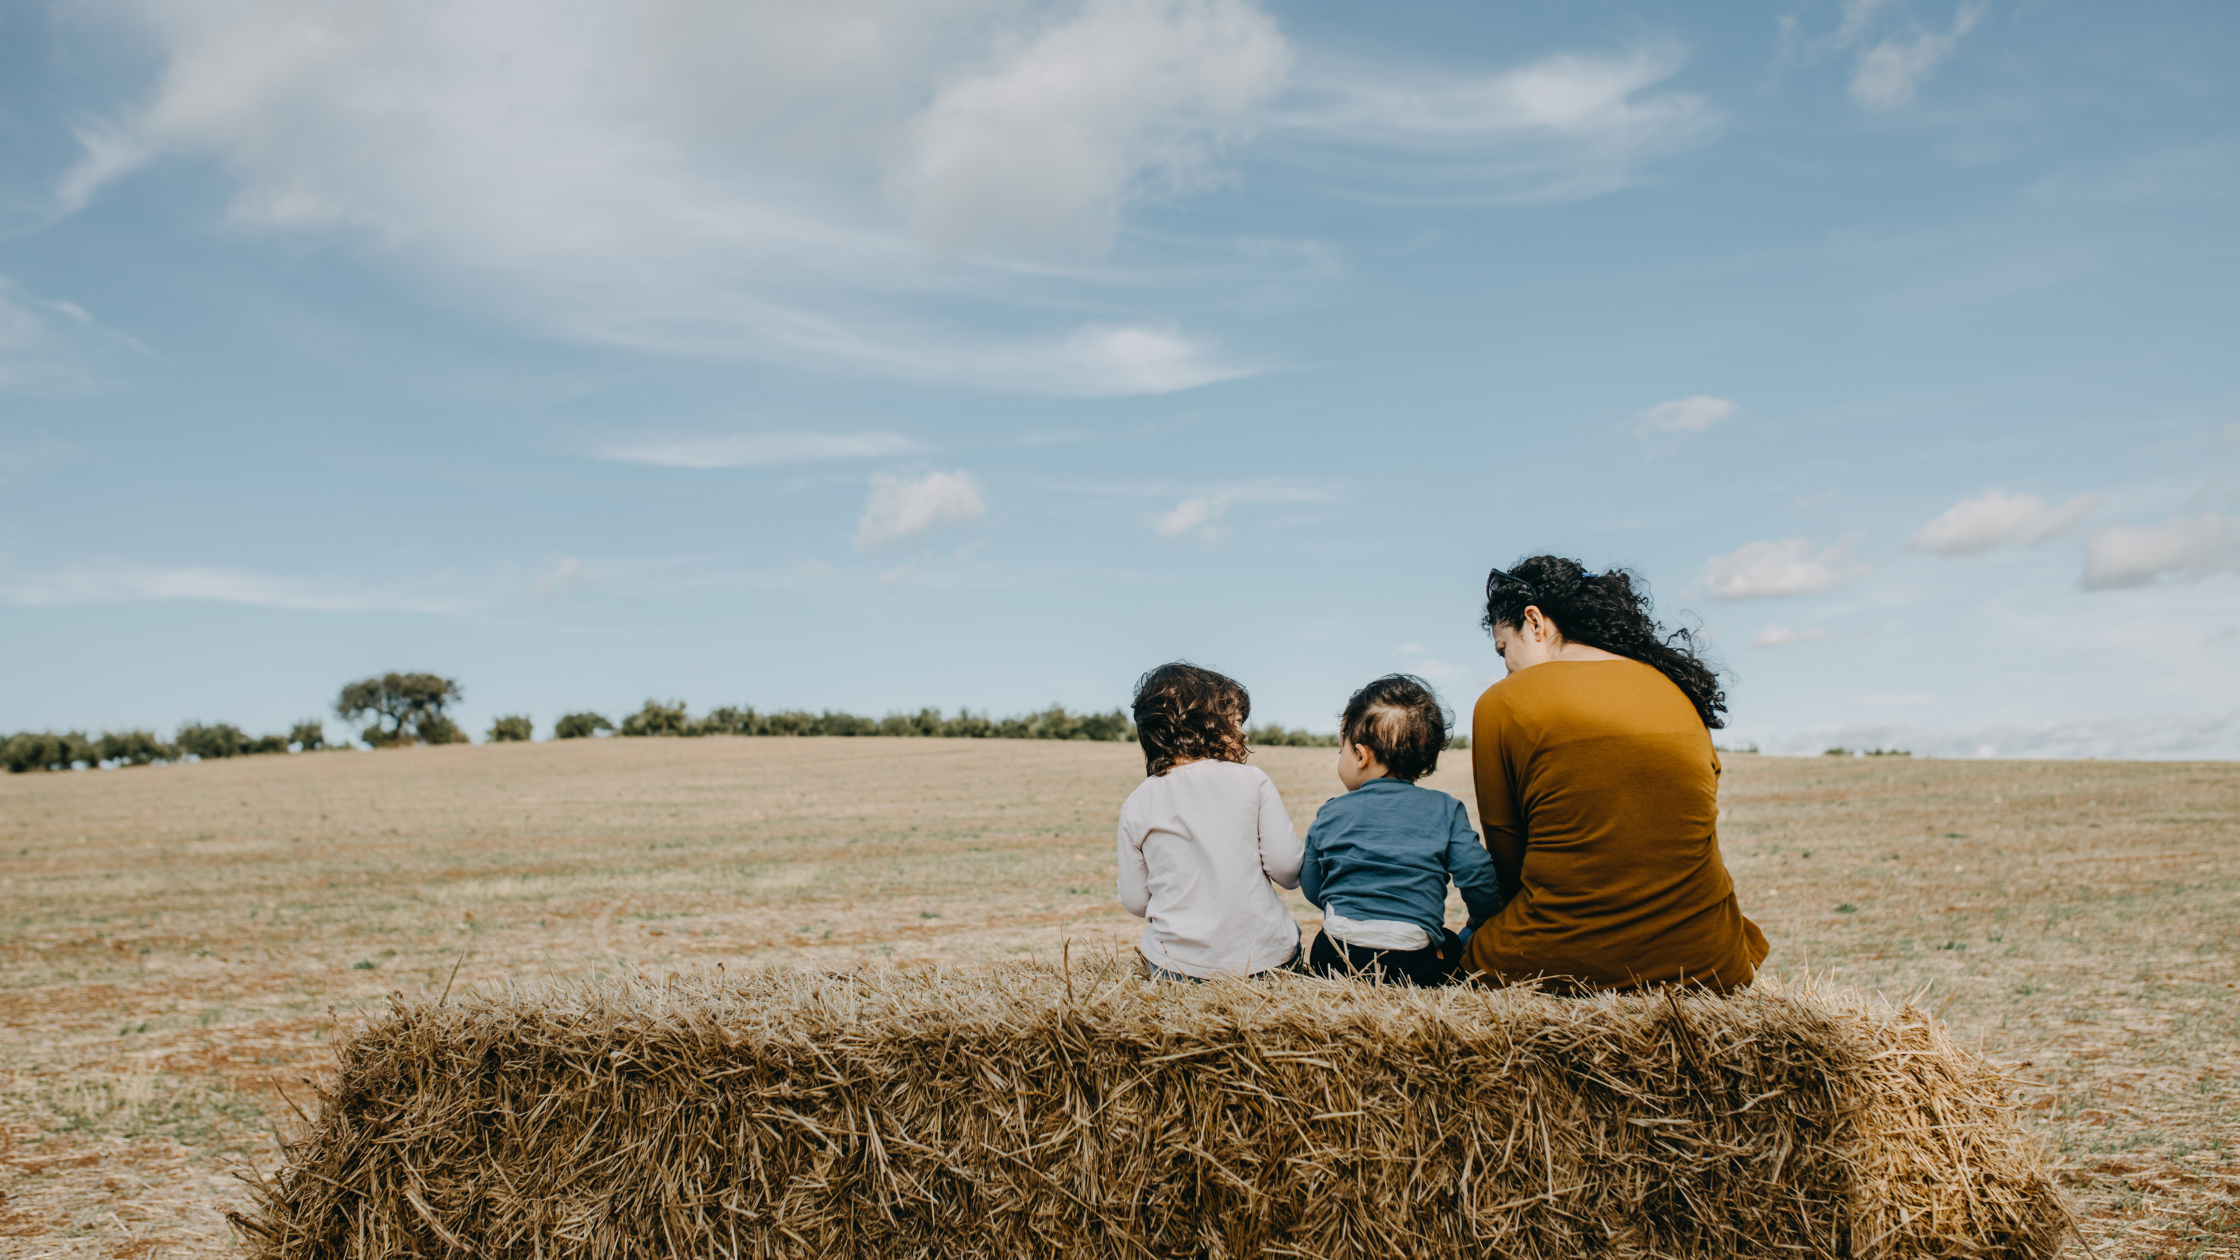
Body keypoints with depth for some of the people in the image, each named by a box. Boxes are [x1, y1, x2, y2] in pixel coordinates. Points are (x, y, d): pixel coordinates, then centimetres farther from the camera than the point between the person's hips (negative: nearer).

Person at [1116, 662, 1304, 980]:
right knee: (1291, 932, 30)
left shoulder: (1136, 805, 0)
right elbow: (1287, 868, -4)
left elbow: (1135, 901, 4)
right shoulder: (1251, 781, -5)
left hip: (1178, 966, 2)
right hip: (1263, 957, -1)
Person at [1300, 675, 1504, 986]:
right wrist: (1481, 926, 20)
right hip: (1415, 966, -1)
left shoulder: (1331, 813, 6)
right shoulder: (1446, 810, 3)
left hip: (1337, 960, 1)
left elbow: (1312, 889, 15)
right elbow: (1479, 879, -1)